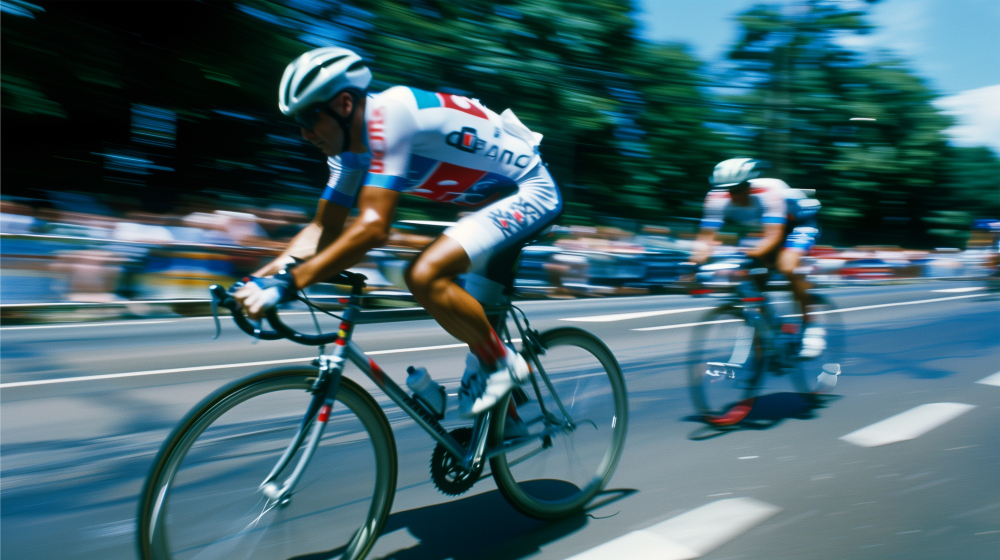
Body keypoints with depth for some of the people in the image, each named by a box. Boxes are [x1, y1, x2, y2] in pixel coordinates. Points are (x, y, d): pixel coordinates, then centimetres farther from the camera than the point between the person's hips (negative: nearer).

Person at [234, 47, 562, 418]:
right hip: (496, 197, 10)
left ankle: (501, 364, -6)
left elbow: (373, 228, -36)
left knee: (424, 275, -27)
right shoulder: (351, 145, 1)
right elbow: (322, 230, 3)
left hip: (530, 192, -10)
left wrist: (287, 283, -36)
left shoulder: (388, 113, -27)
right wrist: (259, 279, -9)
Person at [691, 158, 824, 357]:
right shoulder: (718, 198, -24)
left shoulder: (769, 192, -36)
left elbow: (774, 235, -44)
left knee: (787, 267, -30)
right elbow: (706, 235, -26)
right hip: (762, 228, 6)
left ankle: (811, 327, -13)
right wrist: (697, 260, -43)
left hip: (800, 223, -6)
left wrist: (754, 253, -61)